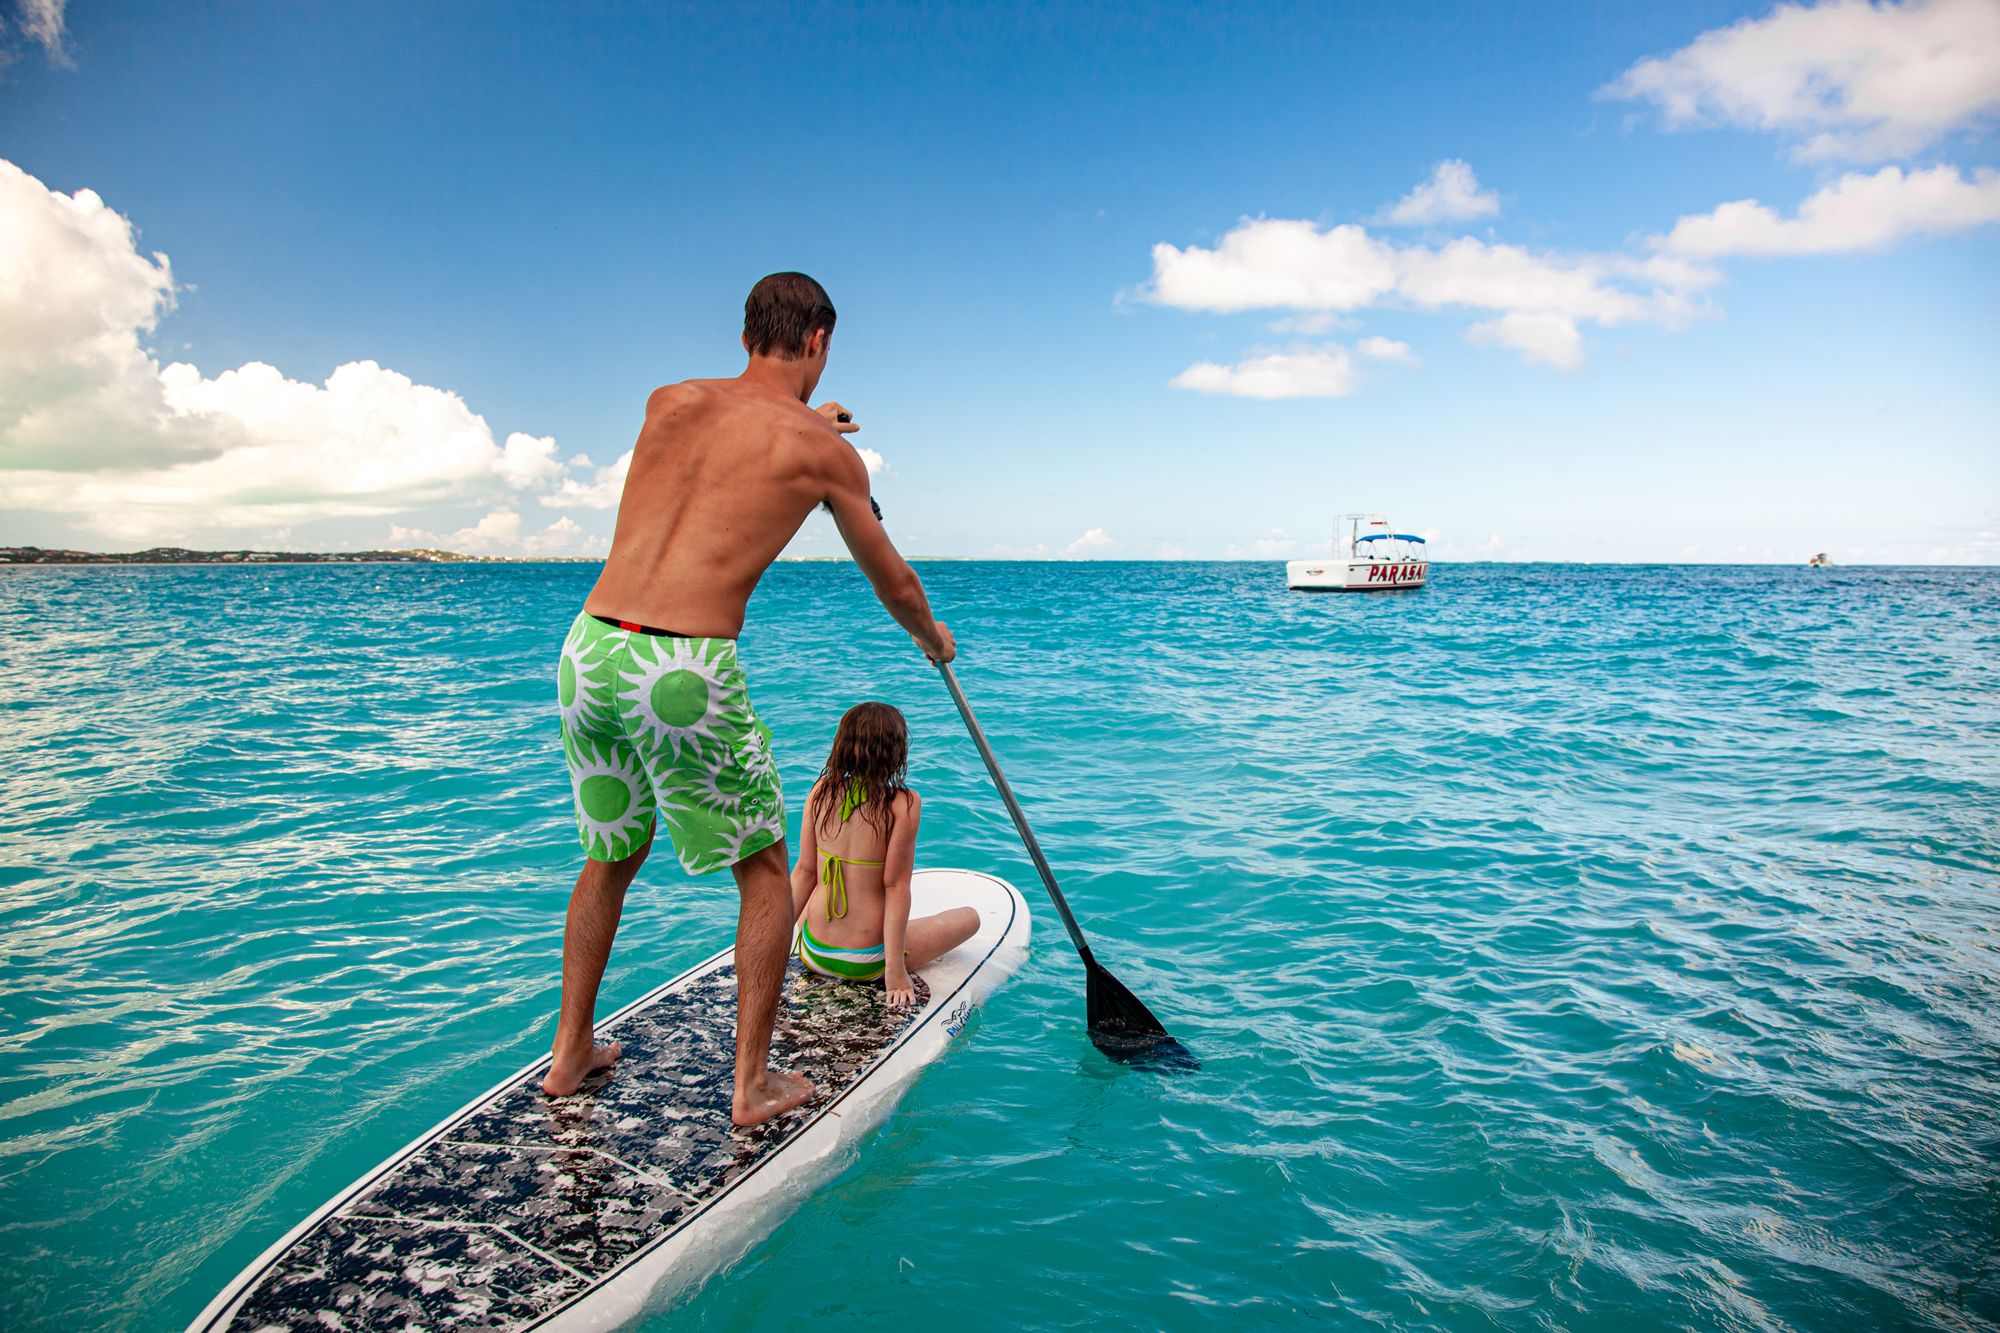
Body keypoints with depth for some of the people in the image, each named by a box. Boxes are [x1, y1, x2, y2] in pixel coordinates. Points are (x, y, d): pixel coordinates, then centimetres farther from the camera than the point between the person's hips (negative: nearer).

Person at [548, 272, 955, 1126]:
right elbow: (891, 581, 15)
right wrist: (932, 637, 35)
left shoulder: (668, 402, 14)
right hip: (685, 672, -5)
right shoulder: (822, 449, 2)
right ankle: (753, 1085, 19)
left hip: (589, 647, 6)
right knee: (764, 868, 14)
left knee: (611, 856, 25)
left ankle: (569, 1053, 37)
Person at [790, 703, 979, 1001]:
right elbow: (896, 887, -17)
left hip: (813, 953, 5)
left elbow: (804, 871, -1)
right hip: (867, 963, -5)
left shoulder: (821, 790, -4)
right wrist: (896, 970, -14)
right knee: (969, 917, 17)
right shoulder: (904, 803, -17)